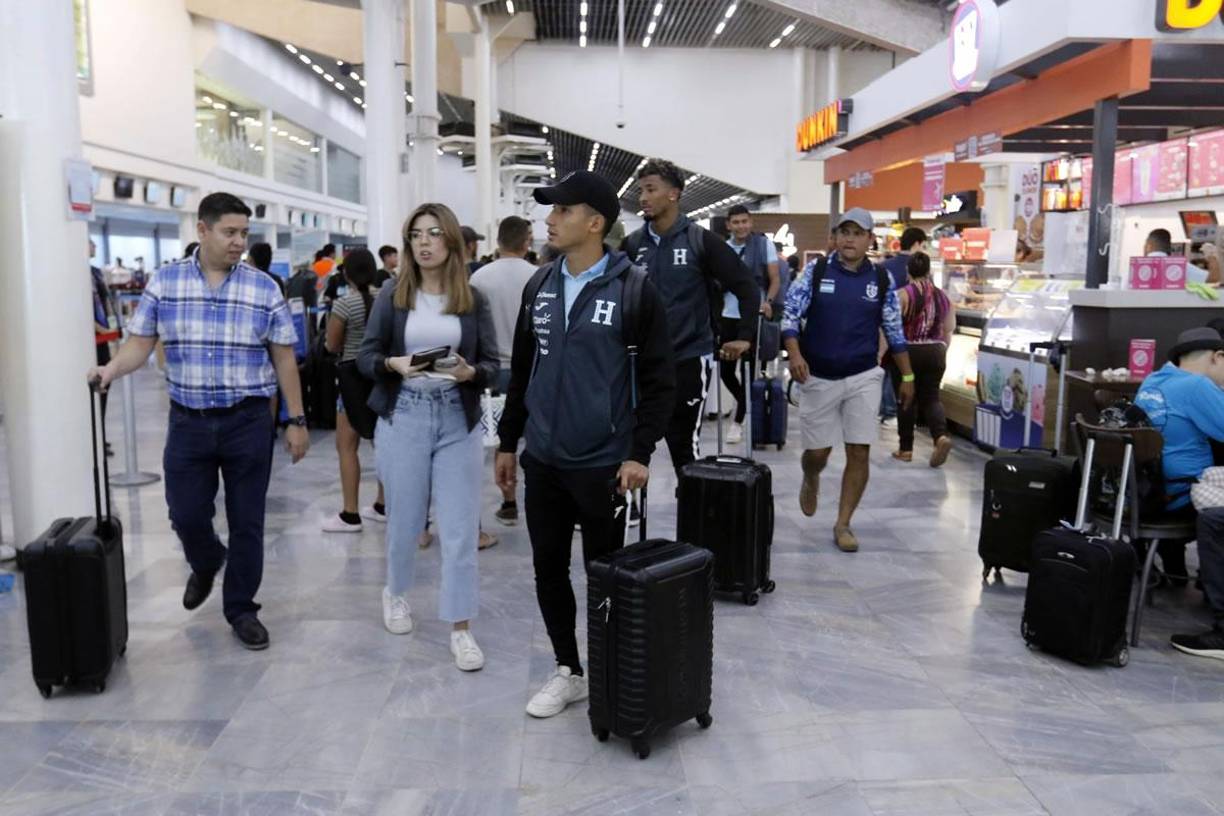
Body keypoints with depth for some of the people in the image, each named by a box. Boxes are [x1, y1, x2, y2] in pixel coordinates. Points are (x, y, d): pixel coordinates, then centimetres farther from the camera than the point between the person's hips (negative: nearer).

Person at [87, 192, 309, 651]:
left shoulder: (264, 289, -1)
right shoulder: (164, 283, 2)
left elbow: (284, 358, 1)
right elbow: (141, 342, 3)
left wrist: (297, 420, 0)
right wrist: (112, 369, -19)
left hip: (248, 422, -1)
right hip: (188, 422, 1)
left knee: (246, 522, 5)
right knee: (186, 516, 8)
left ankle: (241, 609, 22)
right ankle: (206, 565, 42)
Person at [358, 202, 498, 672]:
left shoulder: (473, 299, 2)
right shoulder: (392, 297, 1)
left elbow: (493, 364, 2)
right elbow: (365, 356, 2)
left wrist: (469, 372, -19)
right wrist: (393, 363, -18)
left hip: (458, 419, 0)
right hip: (404, 418, 0)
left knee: (460, 527, -1)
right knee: (404, 518, 13)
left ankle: (460, 629, 8)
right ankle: (395, 593, 41)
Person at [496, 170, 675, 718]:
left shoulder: (634, 290, -9)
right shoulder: (539, 285, 8)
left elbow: (658, 379, -9)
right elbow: (521, 369, 14)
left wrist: (639, 452, -15)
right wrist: (508, 442, 14)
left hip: (602, 464, -5)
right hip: (542, 461, 5)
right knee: (548, 569, 12)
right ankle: (568, 671, 29)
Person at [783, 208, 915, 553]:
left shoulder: (881, 279, 2)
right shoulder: (815, 272, -3)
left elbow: (895, 330, 8)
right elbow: (789, 315, -6)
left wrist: (907, 376, 8)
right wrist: (795, 355, -22)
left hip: (864, 377, 1)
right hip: (818, 377, -1)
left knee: (859, 452, -2)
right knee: (817, 451, 7)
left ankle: (843, 524, 12)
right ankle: (811, 480, 43)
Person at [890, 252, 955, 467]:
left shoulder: (903, 294, -10)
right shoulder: (942, 295, 6)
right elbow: (948, 330, 10)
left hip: (908, 352, -4)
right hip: (935, 353, 4)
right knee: (930, 397, 10)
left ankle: (906, 449, 12)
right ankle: (941, 435, -14)